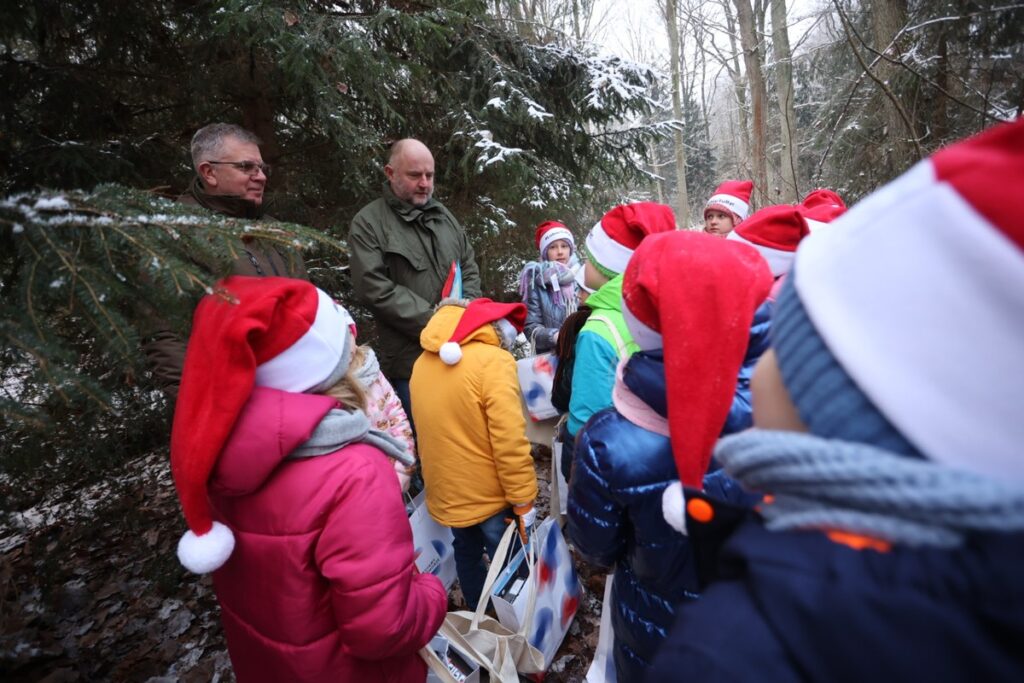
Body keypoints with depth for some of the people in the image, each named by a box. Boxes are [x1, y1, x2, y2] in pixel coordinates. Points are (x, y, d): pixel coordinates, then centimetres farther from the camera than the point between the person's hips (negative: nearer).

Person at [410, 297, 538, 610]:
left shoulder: (423, 361, 1)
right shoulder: (492, 360, -22)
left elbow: (434, 428, 8)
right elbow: (509, 440, -25)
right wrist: (523, 500, -15)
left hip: (444, 492, 7)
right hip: (490, 494, -7)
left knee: (467, 556, 27)